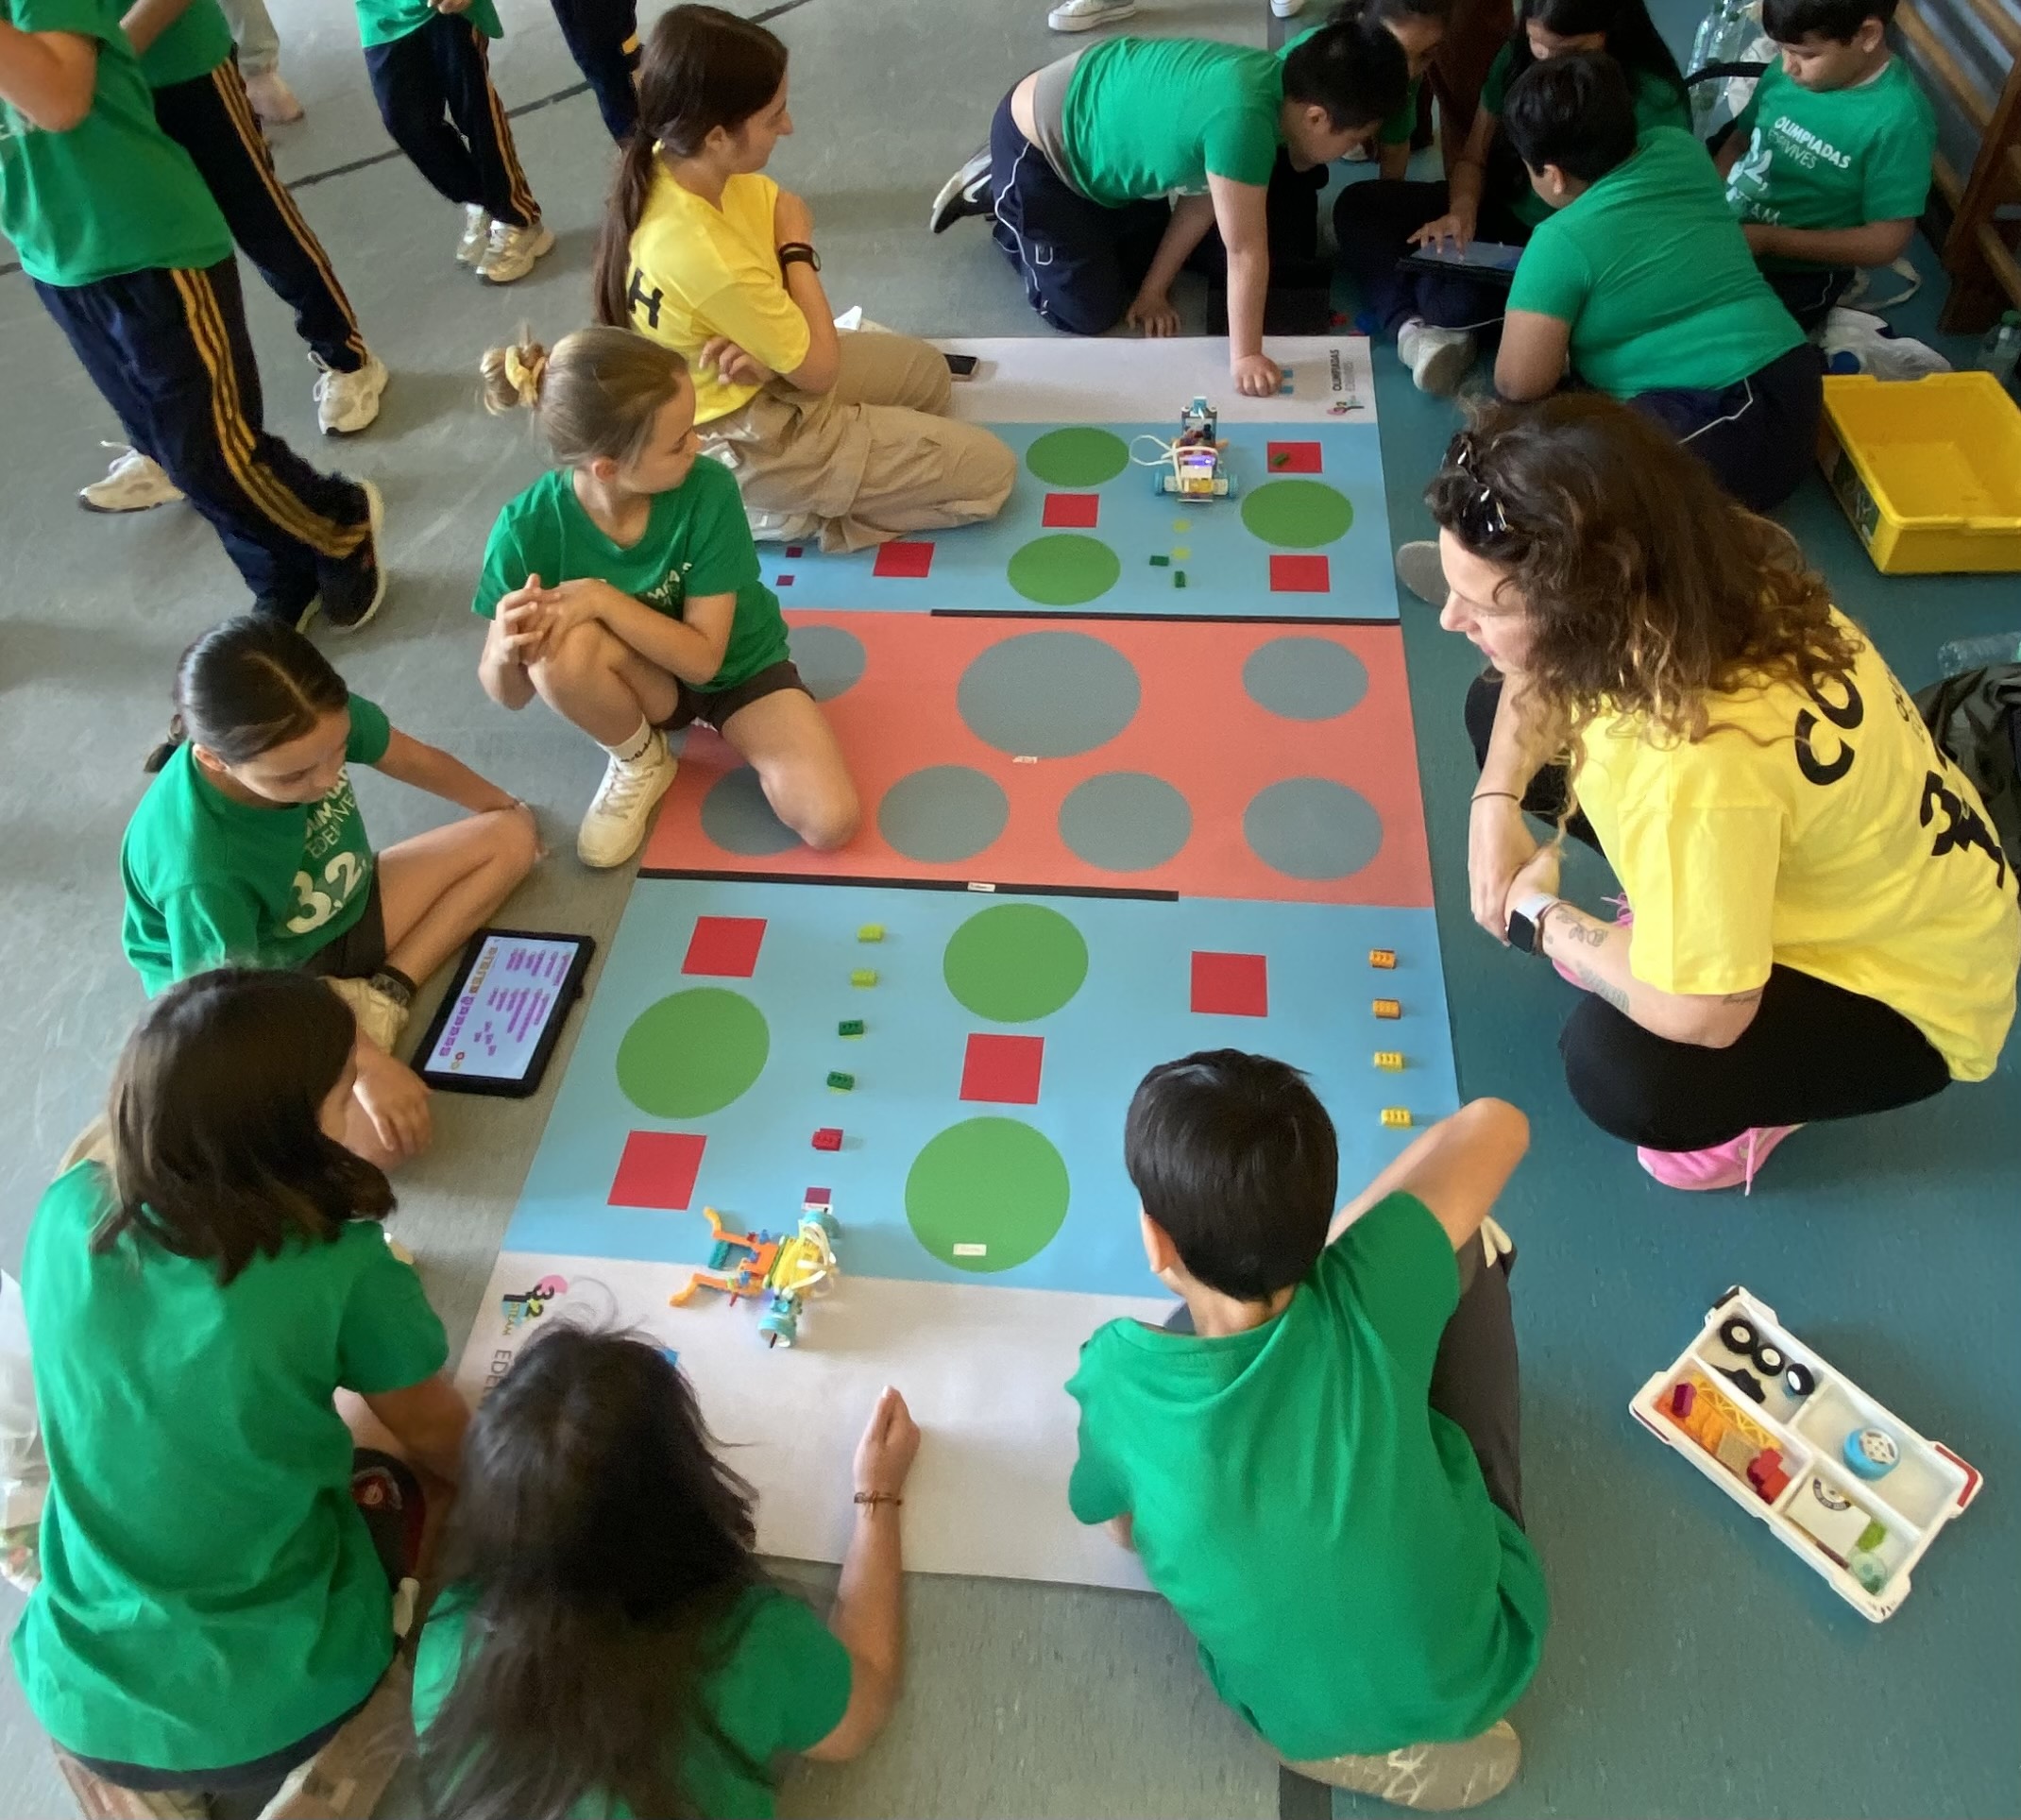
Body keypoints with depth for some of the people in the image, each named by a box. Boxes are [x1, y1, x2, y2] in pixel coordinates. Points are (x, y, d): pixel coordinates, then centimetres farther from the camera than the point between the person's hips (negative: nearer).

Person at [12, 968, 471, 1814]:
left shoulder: (68, 1211, -12)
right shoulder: (338, 1269, -24)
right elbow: (441, 1442, -4)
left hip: (81, 1697, 4)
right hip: (278, 1709, -3)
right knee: (409, 1474, 20)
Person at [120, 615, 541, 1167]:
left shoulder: (317, 723, -23)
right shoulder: (198, 867, -39)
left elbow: (413, 760, -2)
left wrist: (507, 808, 16)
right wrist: (367, 1065, -31)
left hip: (345, 912, 8)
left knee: (511, 836, 1)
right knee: (381, 1138, -31)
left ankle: (384, 991, -5)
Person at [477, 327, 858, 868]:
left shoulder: (708, 491, -28)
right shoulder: (529, 530, -27)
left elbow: (703, 658, -25)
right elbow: (509, 695, -18)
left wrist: (601, 598, -37)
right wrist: (505, 651, -41)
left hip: (736, 668, 0)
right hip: (640, 677, 0)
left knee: (830, 822, -21)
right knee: (562, 649, -36)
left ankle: (726, 731, 11)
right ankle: (639, 762, -2)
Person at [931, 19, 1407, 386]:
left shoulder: (1279, 79, -8)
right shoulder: (1243, 118, -38)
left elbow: (1203, 196, -2)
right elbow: (1246, 251, -31)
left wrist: (1153, 291, -2)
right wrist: (1245, 356, -23)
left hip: (1093, 122, 9)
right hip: (1035, 144, -9)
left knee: (1144, 262, 20)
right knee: (1089, 312, 0)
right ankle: (996, 194, 15)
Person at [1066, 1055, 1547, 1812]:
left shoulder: (1120, 1380, -30)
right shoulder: (1365, 1297, -31)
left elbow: (1123, 1527, -5)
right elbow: (1494, 1123, -13)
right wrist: (1333, 1235, -5)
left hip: (1304, 1728, 0)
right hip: (1482, 1665, 0)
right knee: (1466, 1243, 3)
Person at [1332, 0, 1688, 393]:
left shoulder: (1655, 99, -18)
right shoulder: (1518, 57, -3)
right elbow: (1473, 158, 7)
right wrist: (1463, 210, -16)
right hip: (1500, 213, 7)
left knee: (1456, 300, -37)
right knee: (1357, 204, -10)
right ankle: (1413, 328, -30)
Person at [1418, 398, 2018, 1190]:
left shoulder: (1702, 764, -45)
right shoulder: (1678, 589, -22)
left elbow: (1698, 1016, -35)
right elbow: (1545, 673, 1)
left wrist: (1539, 912, -20)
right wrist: (1497, 800, -15)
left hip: (1904, 983, -7)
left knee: (1617, 1068, -33)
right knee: (1494, 708, 0)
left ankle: (1784, 1074, 2)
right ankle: (1670, 922, 13)